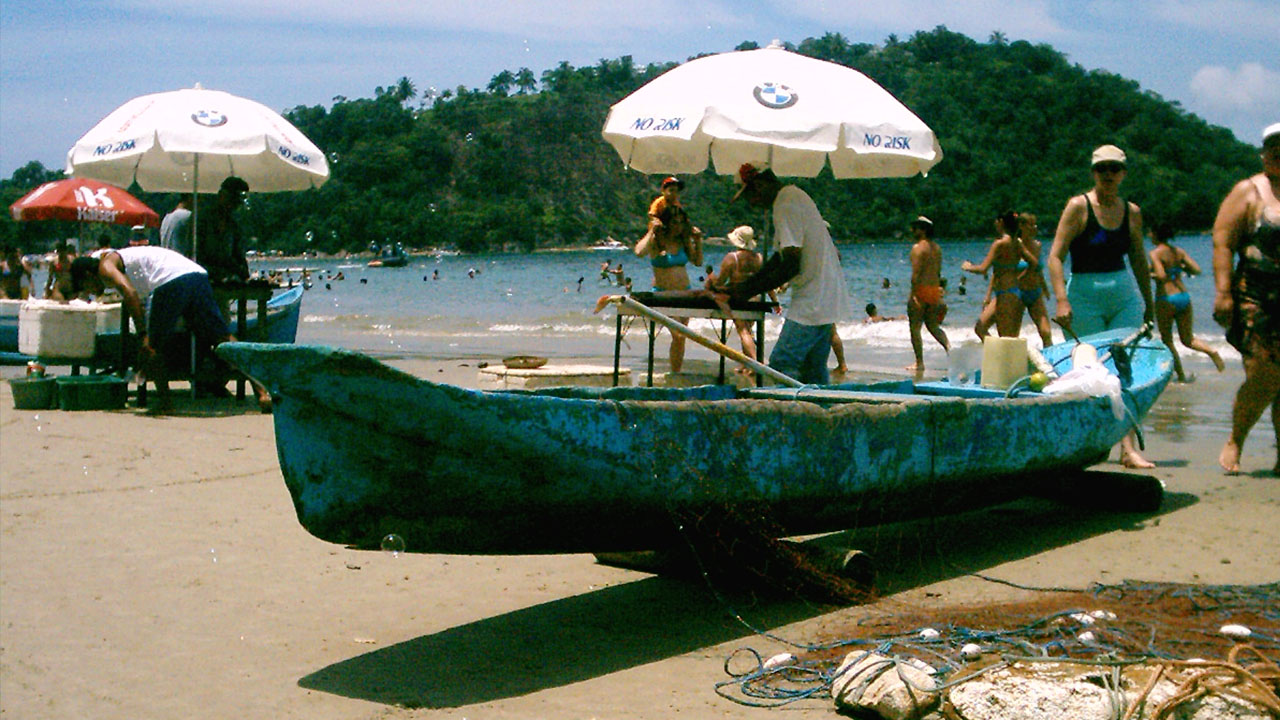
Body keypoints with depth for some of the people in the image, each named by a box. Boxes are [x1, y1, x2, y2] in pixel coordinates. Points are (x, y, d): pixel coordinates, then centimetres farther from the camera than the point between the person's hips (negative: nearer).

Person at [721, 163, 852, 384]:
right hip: (826, 299, 11)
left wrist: (750, 289, -13)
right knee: (814, 370, 11)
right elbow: (783, 255, 24)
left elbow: (791, 264, -20)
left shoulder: (785, 207, -16)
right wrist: (748, 283, 17)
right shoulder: (795, 195, 18)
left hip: (812, 304, -11)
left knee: (780, 365, -13)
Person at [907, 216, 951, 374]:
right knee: (933, 325, 17)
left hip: (921, 289, -8)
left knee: (915, 327, 1)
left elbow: (916, 273, -19)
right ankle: (949, 347, -6)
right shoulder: (937, 247, 12)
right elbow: (938, 272, 16)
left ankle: (919, 362, 1)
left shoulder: (918, 247, -13)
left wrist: (914, 294, -21)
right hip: (934, 290, 8)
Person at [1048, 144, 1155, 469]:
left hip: (1125, 296, 4)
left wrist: (1149, 305, 21)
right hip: (1085, 296, -4)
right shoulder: (1079, 206, -5)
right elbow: (1055, 256, -11)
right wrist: (1061, 300, -22)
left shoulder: (1132, 212, 9)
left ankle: (1129, 448, -9)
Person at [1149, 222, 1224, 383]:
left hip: (1166, 299, -6)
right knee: (1188, 339, 16)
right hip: (1184, 297, 6)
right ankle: (1211, 351, -11)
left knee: (1167, 340, 11)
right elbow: (1197, 270, 3)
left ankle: (1181, 375, 9)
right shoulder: (1179, 251, 8)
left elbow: (1161, 276, -23)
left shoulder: (1155, 254, -10)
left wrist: (1149, 275, -4)